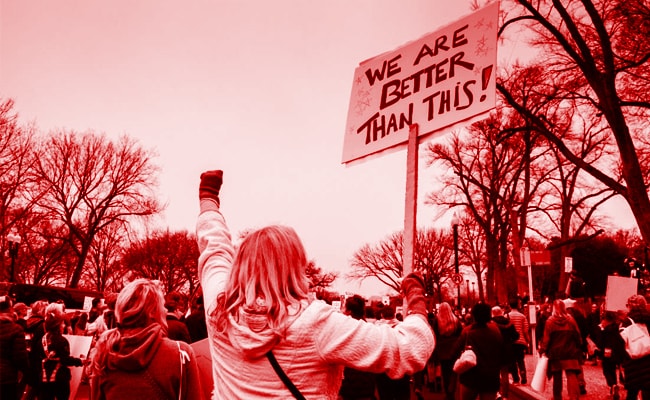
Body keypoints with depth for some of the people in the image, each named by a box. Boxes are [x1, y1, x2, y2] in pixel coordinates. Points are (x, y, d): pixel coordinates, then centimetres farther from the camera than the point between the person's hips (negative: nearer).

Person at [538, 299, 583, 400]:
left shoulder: (550, 321, -6)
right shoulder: (570, 320, -1)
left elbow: (546, 338, -8)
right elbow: (578, 336, 2)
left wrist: (543, 351, -1)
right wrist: (579, 350, 13)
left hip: (555, 353, 0)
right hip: (570, 353, 0)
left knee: (557, 377, 12)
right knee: (572, 376, -3)